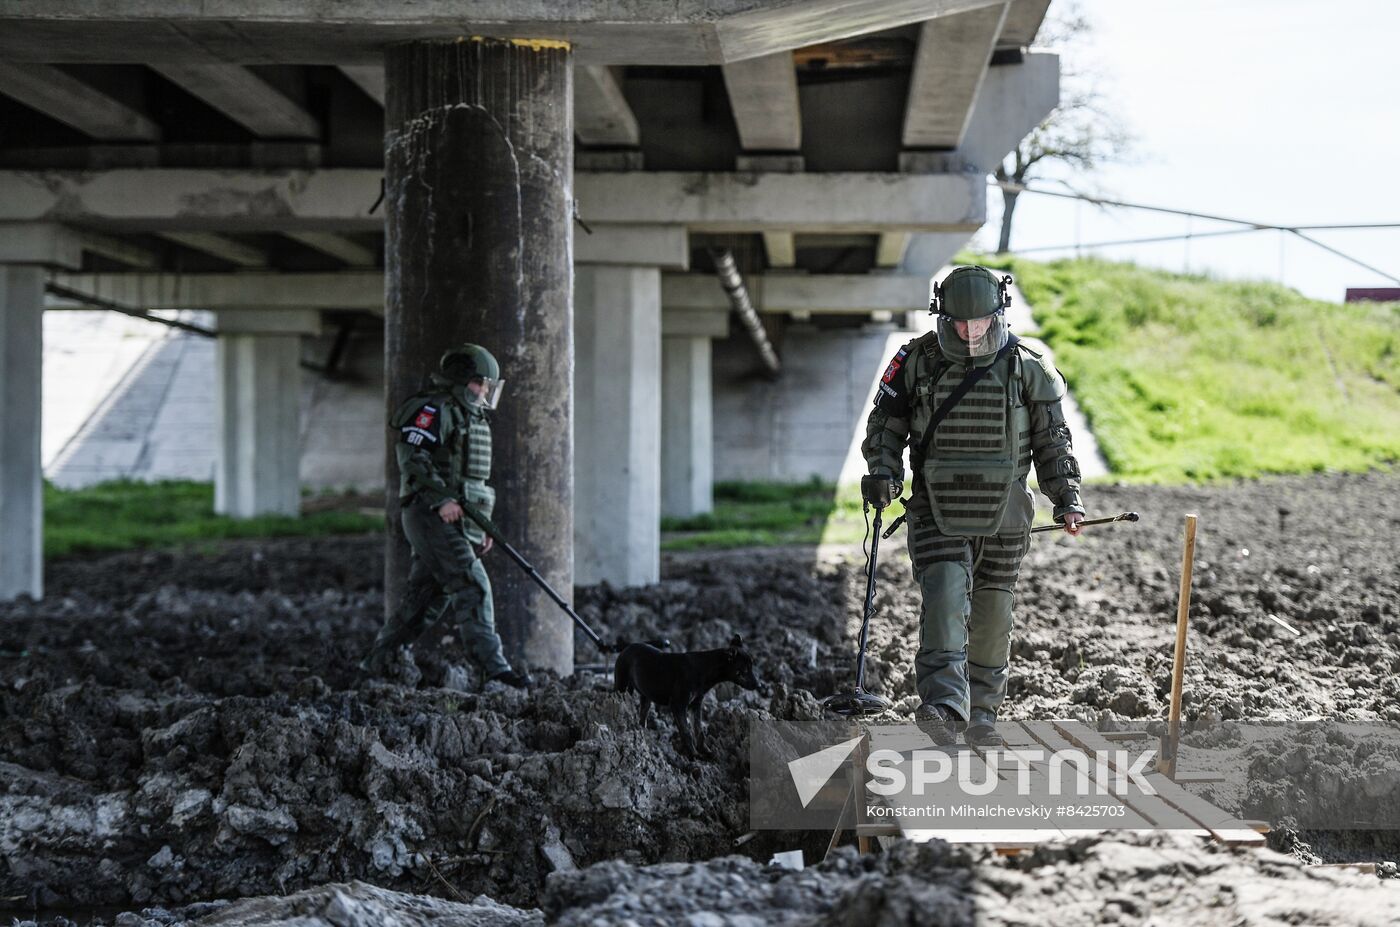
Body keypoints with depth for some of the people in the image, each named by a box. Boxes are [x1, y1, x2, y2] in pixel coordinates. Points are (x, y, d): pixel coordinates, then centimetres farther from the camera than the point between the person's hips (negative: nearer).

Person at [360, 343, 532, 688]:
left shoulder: (474, 418, 23)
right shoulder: (435, 409, -8)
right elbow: (412, 455, -19)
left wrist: (482, 524, 21)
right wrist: (441, 498, -25)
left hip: (454, 519, 10)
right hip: (430, 515, -10)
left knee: (426, 595, 10)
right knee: (471, 585, -16)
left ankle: (377, 662, 19)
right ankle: (492, 666, -19)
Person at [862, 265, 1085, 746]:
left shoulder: (1026, 368, 0)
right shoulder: (917, 363, -2)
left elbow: (1052, 441, 7)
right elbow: (885, 426, 7)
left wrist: (1068, 499, 0)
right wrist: (884, 473, -8)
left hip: (1003, 521, 1)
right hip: (938, 516, -1)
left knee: (992, 620, 8)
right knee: (944, 600, -20)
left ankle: (982, 716, 22)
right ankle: (944, 708, -30)